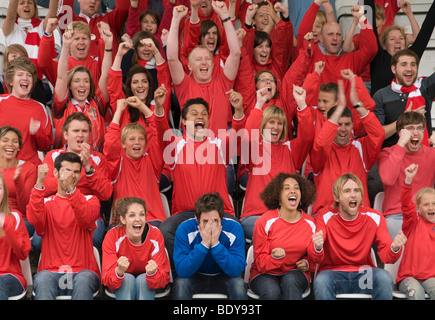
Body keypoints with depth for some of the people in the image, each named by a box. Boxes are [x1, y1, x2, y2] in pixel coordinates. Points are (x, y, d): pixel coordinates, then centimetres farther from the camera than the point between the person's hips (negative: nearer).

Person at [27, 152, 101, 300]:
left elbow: (87, 220, -11)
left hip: (83, 270, 0)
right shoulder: (46, 203, 15)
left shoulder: (90, 200, 14)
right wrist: (39, 183, -19)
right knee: (42, 279, -33)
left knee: (83, 280, -34)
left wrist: (71, 189, -24)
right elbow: (34, 220, -10)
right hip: (51, 271, 0)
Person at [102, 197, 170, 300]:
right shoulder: (112, 236, -22)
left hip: (145, 285, 1)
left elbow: (164, 279, -22)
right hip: (123, 285, 0)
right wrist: (119, 271, -47)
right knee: (127, 279, -30)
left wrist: (153, 273, -45)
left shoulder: (156, 235, -21)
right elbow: (107, 280, -25)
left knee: (143, 279, -30)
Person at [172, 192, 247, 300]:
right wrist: (204, 244, -34)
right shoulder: (184, 229, -21)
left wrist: (216, 244, -34)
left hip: (223, 277, 1)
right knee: (181, 284, -32)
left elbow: (237, 270, -24)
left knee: (238, 284, -29)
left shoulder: (234, 228, -19)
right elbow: (182, 271, -26)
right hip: (194, 277, -1)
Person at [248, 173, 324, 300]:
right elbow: (260, 262, -7)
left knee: (290, 280, -34)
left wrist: (317, 248, -18)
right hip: (265, 275, -2)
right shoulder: (265, 222, -9)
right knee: (272, 292, -36)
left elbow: (314, 258, 7)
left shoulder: (309, 223, -1)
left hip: (295, 275, 2)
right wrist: (275, 258, -29)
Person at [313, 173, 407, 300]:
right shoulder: (325, 216, -7)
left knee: (384, 277, -29)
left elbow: (385, 255, -7)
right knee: (321, 281, -35)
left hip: (363, 273, 2)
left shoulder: (375, 217, -1)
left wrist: (394, 248, -32)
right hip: (332, 272, -2)